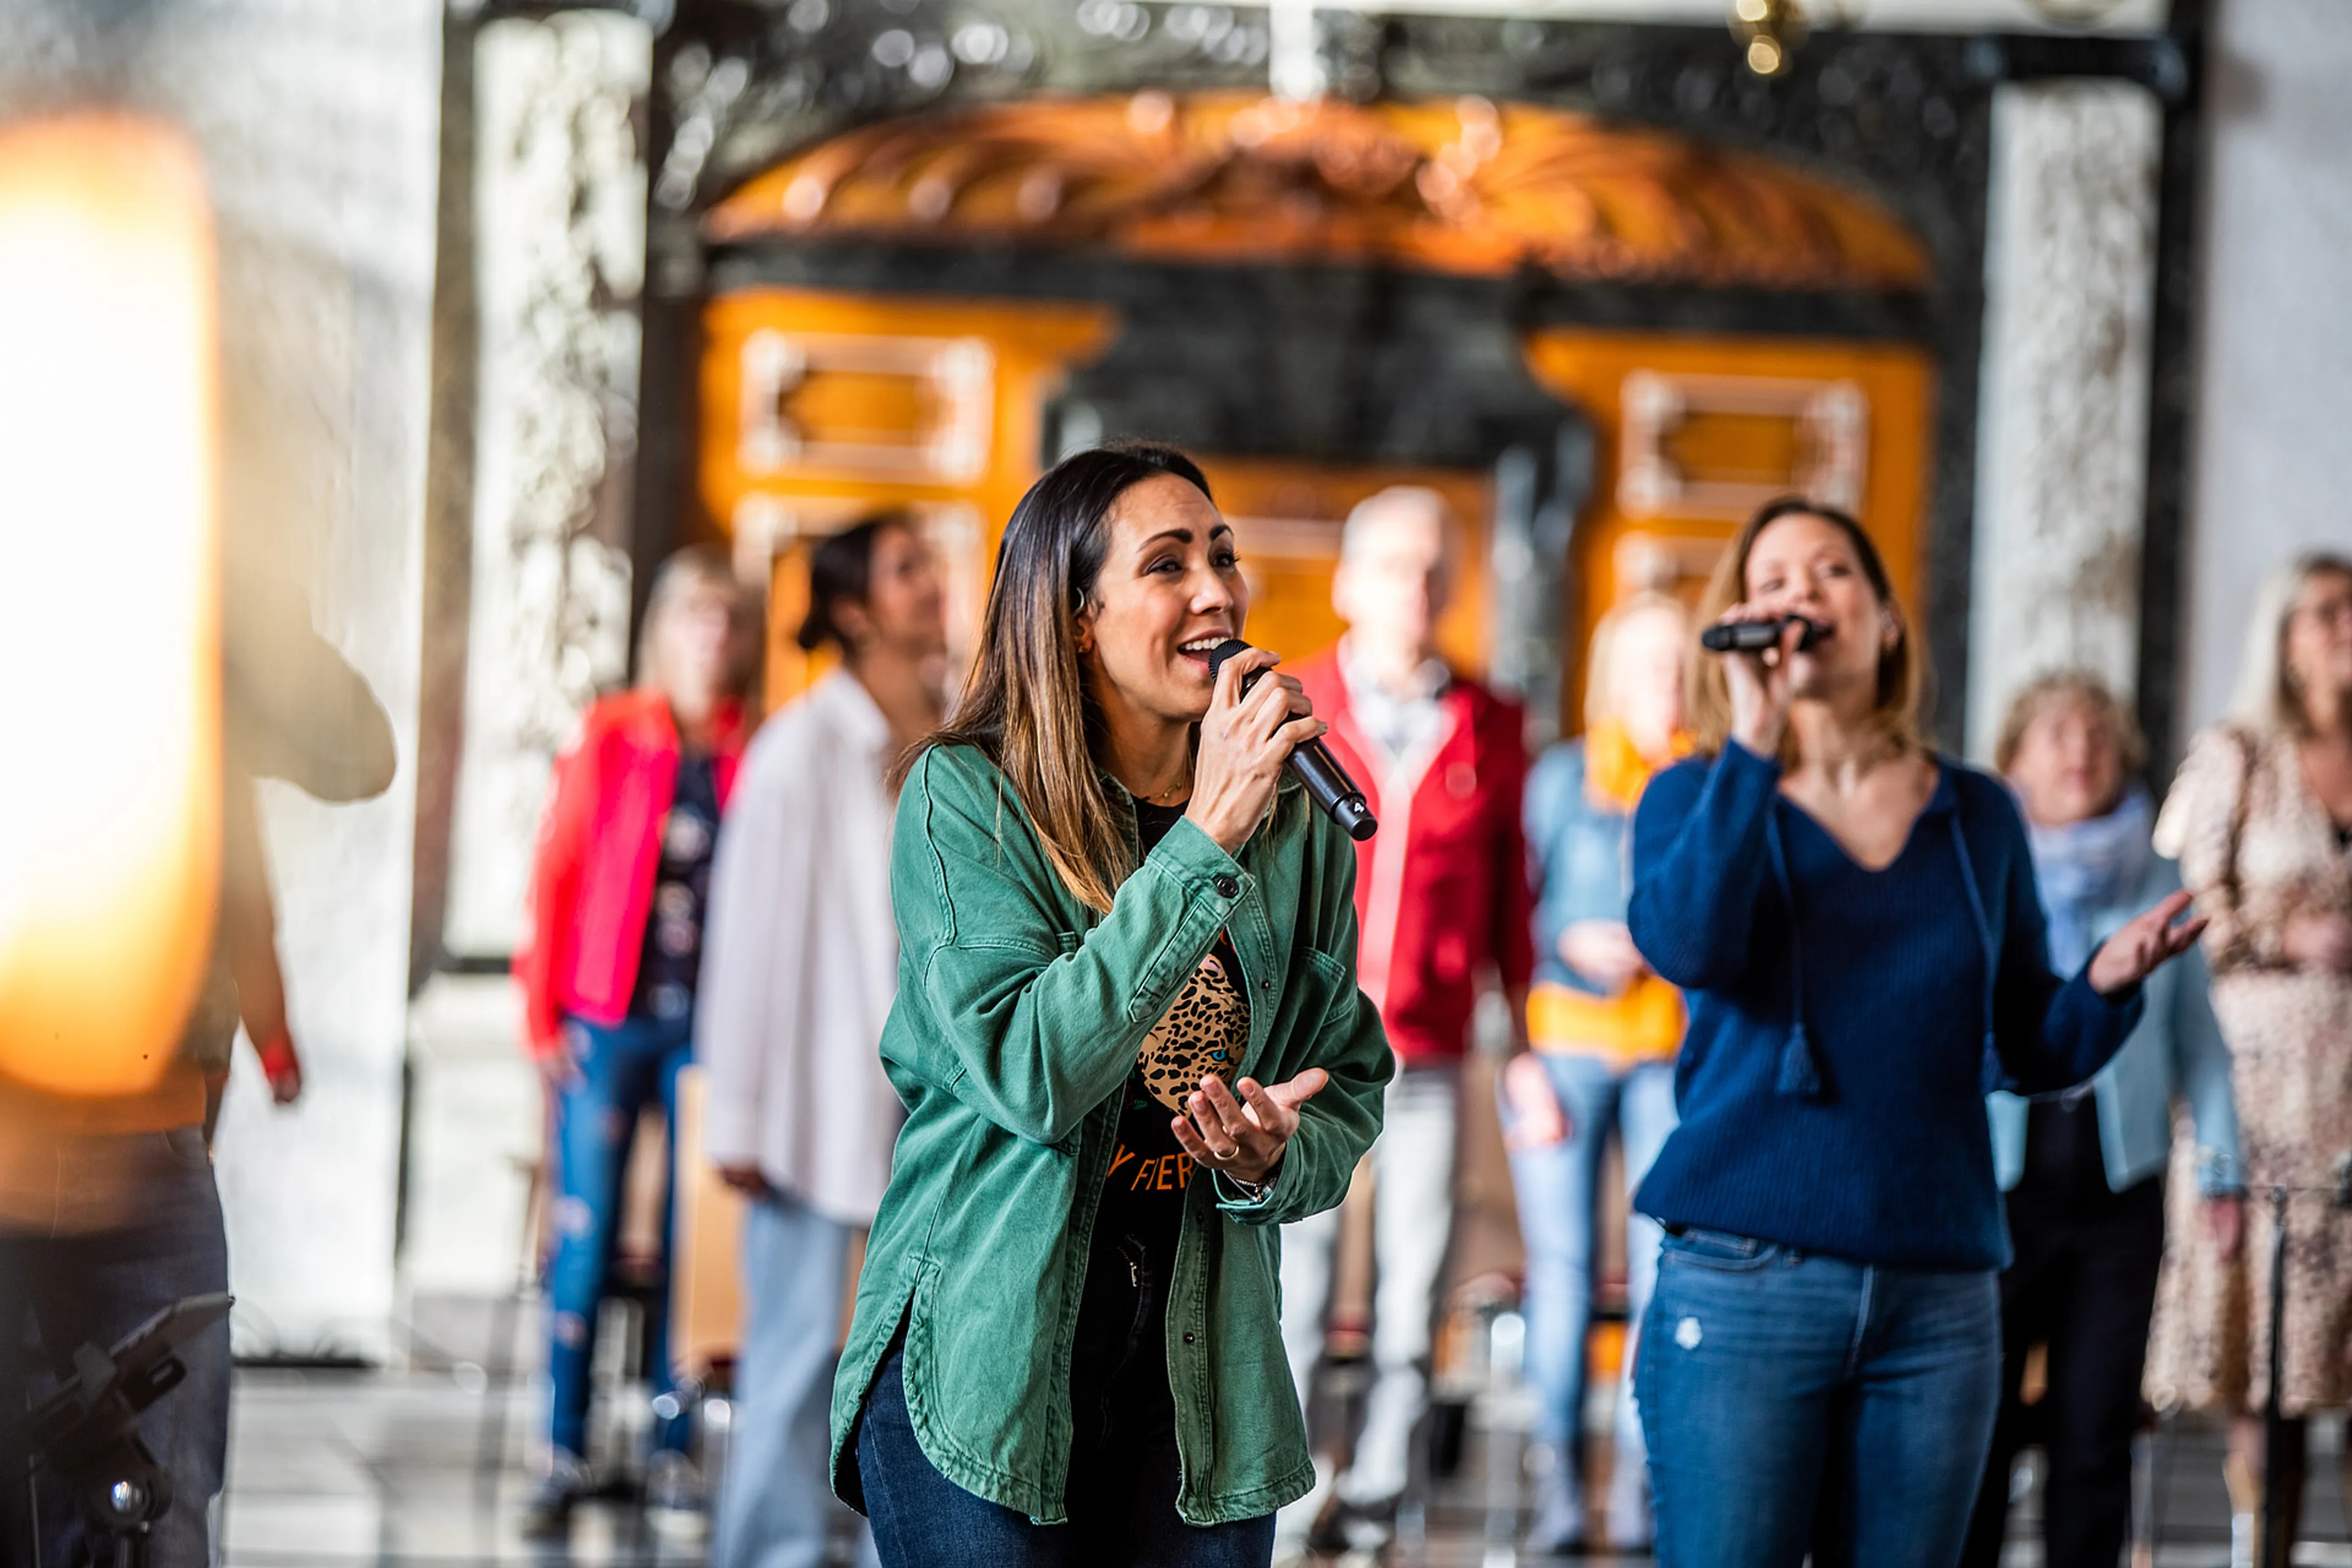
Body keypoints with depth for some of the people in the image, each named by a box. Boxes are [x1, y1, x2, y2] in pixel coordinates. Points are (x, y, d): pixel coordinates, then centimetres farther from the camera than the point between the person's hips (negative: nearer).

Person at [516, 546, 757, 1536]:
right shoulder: (611, 738, 2)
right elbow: (557, 872, 3)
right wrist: (543, 1013, -1)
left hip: (711, 1021, 1)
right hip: (610, 1018, -1)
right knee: (586, 1237, -1)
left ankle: (673, 1452, 11)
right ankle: (564, 1458, 3)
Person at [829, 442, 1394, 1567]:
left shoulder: (1295, 824, 5)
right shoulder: (962, 798, -8)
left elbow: (1350, 1086, 11)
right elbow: (1030, 1073, -21)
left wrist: (1275, 1159, -12)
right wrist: (1204, 843, -22)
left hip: (1202, 1380, 4)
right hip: (987, 1360, -4)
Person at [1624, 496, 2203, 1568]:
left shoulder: (1976, 817, 12)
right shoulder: (1698, 798, 6)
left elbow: (2030, 1050, 14)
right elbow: (1688, 946, -17)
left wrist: (2107, 984, -6)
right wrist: (1754, 741, -16)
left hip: (1937, 1297, 3)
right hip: (1745, 1277, -3)